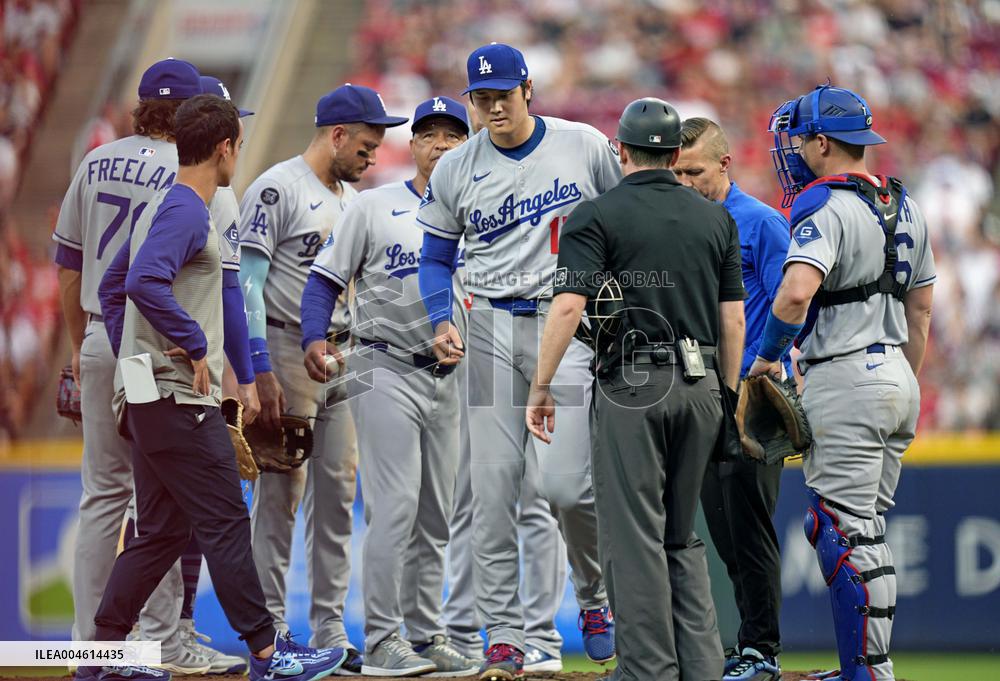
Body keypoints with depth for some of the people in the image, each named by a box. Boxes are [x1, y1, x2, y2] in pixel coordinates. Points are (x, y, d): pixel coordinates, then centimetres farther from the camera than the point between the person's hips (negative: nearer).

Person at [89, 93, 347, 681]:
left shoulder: (164, 207, 18)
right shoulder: (187, 211, -13)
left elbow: (113, 285, 26)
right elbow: (144, 282, -28)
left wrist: (132, 359, 22)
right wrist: (196, 345, -21)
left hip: (146, 396, 10)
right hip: (180, 397, -10)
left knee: (161, 532, 12)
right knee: (225, 524, -7)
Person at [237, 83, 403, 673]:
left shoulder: (353, 199, 17)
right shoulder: (278, 190, -9)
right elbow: (247, 281, -14)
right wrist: (260, 369, -20)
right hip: (289, 352, -8)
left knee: (339, 492, 6)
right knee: (282, 489, -7)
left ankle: (330, 631, 11)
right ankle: (270, 631, -4)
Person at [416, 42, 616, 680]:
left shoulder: (585, 147, 2)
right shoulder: (455, 169, 6)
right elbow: (436, 258, 13)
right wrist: (442, 321, -5)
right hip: (491, 327, 2)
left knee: (564, 480, -14)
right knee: (494, 484, -3)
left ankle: (597, 597, 14)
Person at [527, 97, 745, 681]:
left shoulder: (597, 215, -2)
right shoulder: (716, 218, 12)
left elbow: (569, 306, -13)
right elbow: (734, 318, 9)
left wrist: (542, 388, -7)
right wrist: (726, 399, 16)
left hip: (632, 388, -5)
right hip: (700, 389, 5)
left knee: (635, 539, -2)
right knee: (683, 537, 14)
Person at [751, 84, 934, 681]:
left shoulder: (826, 209, -14)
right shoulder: (906, 207, 14)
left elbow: (795, 294, -29)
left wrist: (767, 357, -13)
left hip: (845, 382, -9)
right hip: (897, 379, 9)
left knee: (847, 536, -6)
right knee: (866, 529, 15)